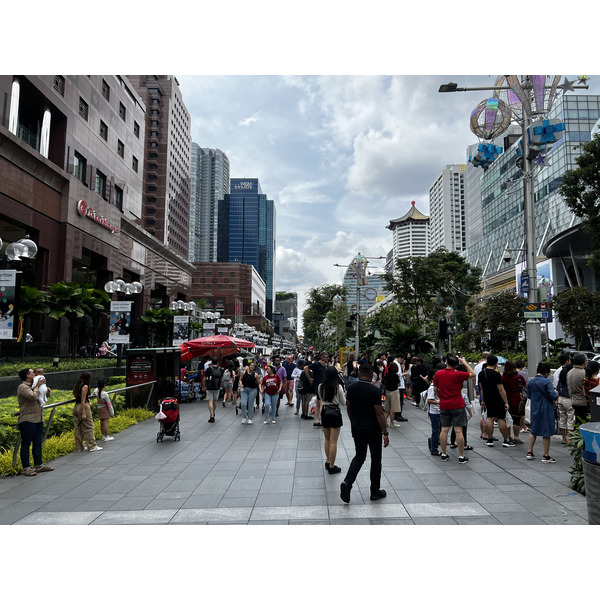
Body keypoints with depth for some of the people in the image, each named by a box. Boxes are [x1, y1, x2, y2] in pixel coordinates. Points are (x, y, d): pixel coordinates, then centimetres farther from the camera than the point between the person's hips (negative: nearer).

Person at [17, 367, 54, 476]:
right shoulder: (22, 387, -11)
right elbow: (33, 397, -26)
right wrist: (37, 386, -12)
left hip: (38, 419, 9)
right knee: (26, 444, -1)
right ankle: (26, 468, 6)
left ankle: (39, 465, 20)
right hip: (27, 421, -9)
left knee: (38, 443, 12)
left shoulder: (32, 386, 16)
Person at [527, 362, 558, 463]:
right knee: (546, 433, 5)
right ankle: (546, 456, 11)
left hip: (534, 409, 6)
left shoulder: (531, 381, 1)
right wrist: (556, 393, -1)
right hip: (546, 410, -6)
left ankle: (530, 452, 21)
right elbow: (553, 396, -21)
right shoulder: (547, 382, -17)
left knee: (534, 431, 18)